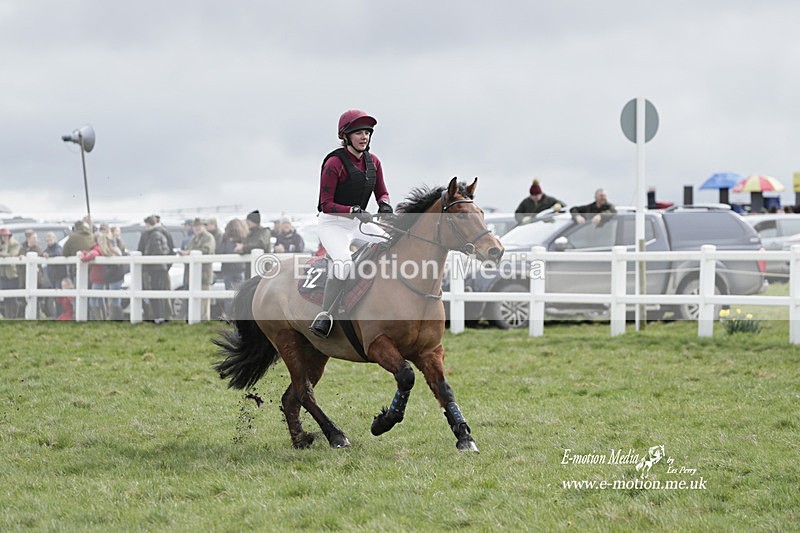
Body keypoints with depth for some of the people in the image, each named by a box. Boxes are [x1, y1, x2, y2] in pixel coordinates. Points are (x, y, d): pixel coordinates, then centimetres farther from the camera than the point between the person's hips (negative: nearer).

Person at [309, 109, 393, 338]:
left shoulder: (373, 161, 4)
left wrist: (385, 204, -13)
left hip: (359, 224, 7)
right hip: (333, 224, -7)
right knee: (344, 261, -33)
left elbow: (382, 193, 12)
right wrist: (354, 211, -30)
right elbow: (326, 204, -17)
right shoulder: (335, 163, -16)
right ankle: (325, 315, -28)